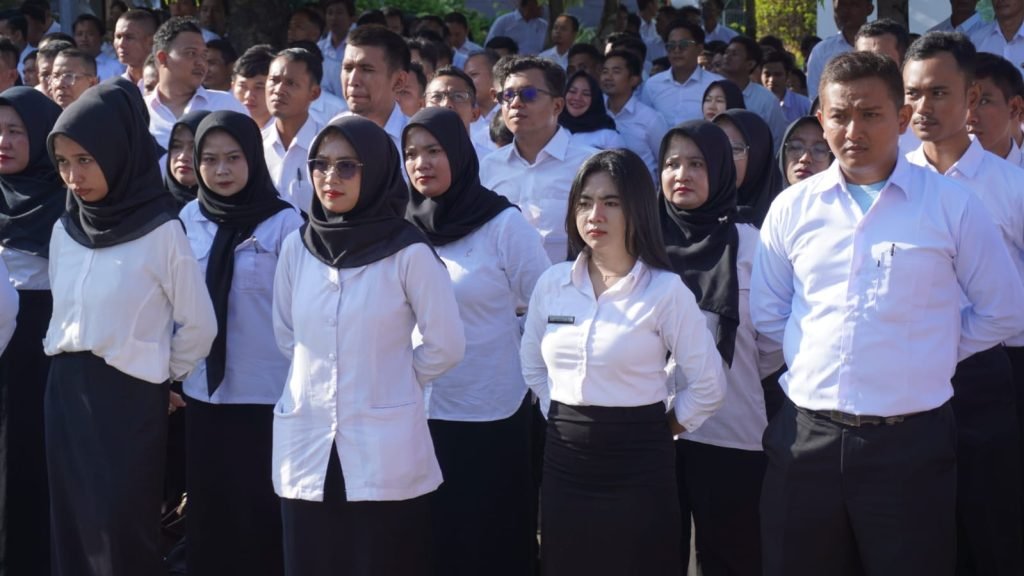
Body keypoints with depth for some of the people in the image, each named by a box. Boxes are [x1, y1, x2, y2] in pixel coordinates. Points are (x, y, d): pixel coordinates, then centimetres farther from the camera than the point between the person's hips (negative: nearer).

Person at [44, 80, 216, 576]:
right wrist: (69, 367, 12)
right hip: (66, 392, 6)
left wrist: (161, 376, 5)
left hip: (129, 397, -6)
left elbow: (199, 324, -5)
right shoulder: (64, 231, 6)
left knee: (121, 535, -3)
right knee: (72, 529, 9)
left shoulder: (161, 232, -12)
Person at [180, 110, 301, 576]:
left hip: (265, 392, -4)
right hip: (203, 390, 4)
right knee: (208, 508, 12)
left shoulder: (283, 222, -8)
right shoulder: (189, 219, 4)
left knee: (259, 510, 2)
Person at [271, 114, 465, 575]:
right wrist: (321, 376, 12)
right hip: (308, 447, 4)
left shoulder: (409, 253, -8)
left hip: (386, 451, -3)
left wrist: (390, 380, 7)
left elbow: (445, 346, -2)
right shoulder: (296, 246, 3)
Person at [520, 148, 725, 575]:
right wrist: (561, 418, 11)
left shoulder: (665, 290, -8)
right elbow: (533, 366, 18)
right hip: (564, 462, 4)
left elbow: (707, 385, -6)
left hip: (638, 466, -4)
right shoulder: (552, 284, 5)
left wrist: (657, 429, 2)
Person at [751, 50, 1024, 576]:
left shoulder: (952, 207, -3)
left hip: (910, 443, -2)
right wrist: (817, 352, 8)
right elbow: (767, 311, 16)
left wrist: (929, 355, 5)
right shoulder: (792, 208, 5)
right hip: (806, 437, 3)